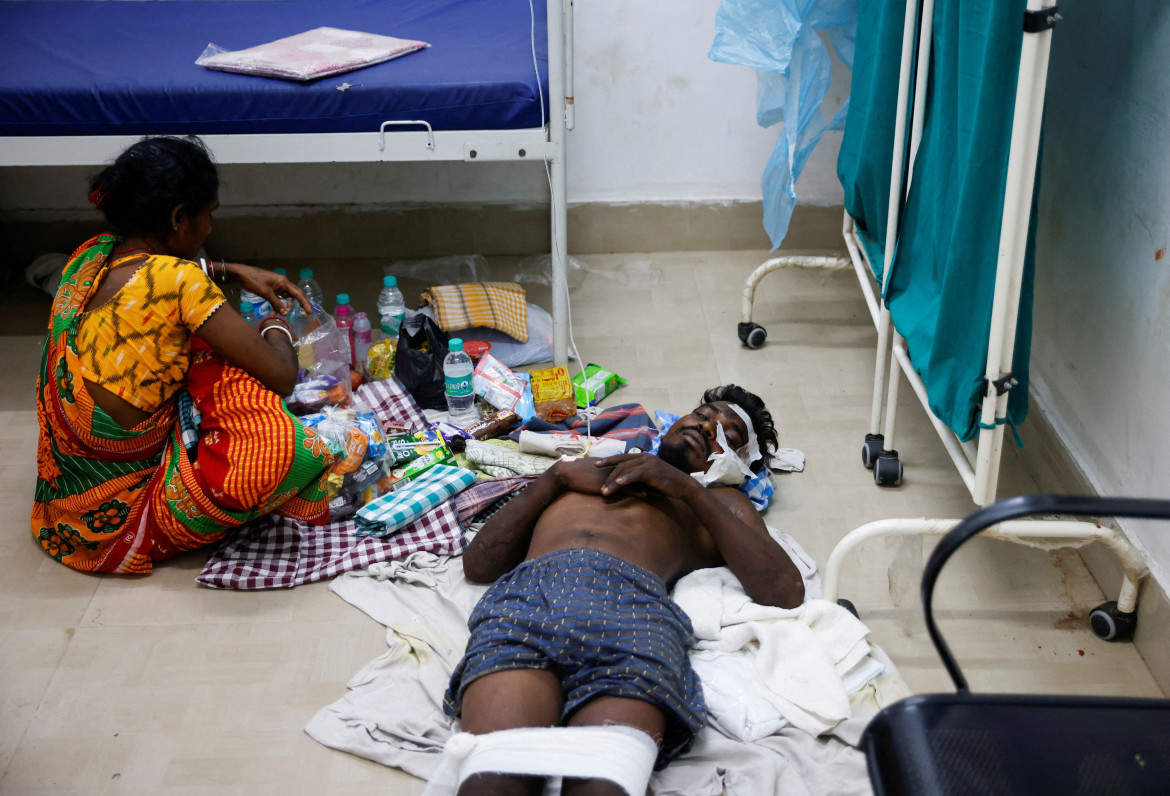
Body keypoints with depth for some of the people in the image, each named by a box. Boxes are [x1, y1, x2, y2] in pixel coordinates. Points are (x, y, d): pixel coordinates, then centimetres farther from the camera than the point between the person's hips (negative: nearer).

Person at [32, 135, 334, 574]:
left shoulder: (94, 255, -1)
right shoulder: (178, 281, -24)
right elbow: (281, 375, -19)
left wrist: (232, 271, 16)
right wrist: (277, 327, 3)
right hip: (121, 518, -9)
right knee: (291, 447, -21)